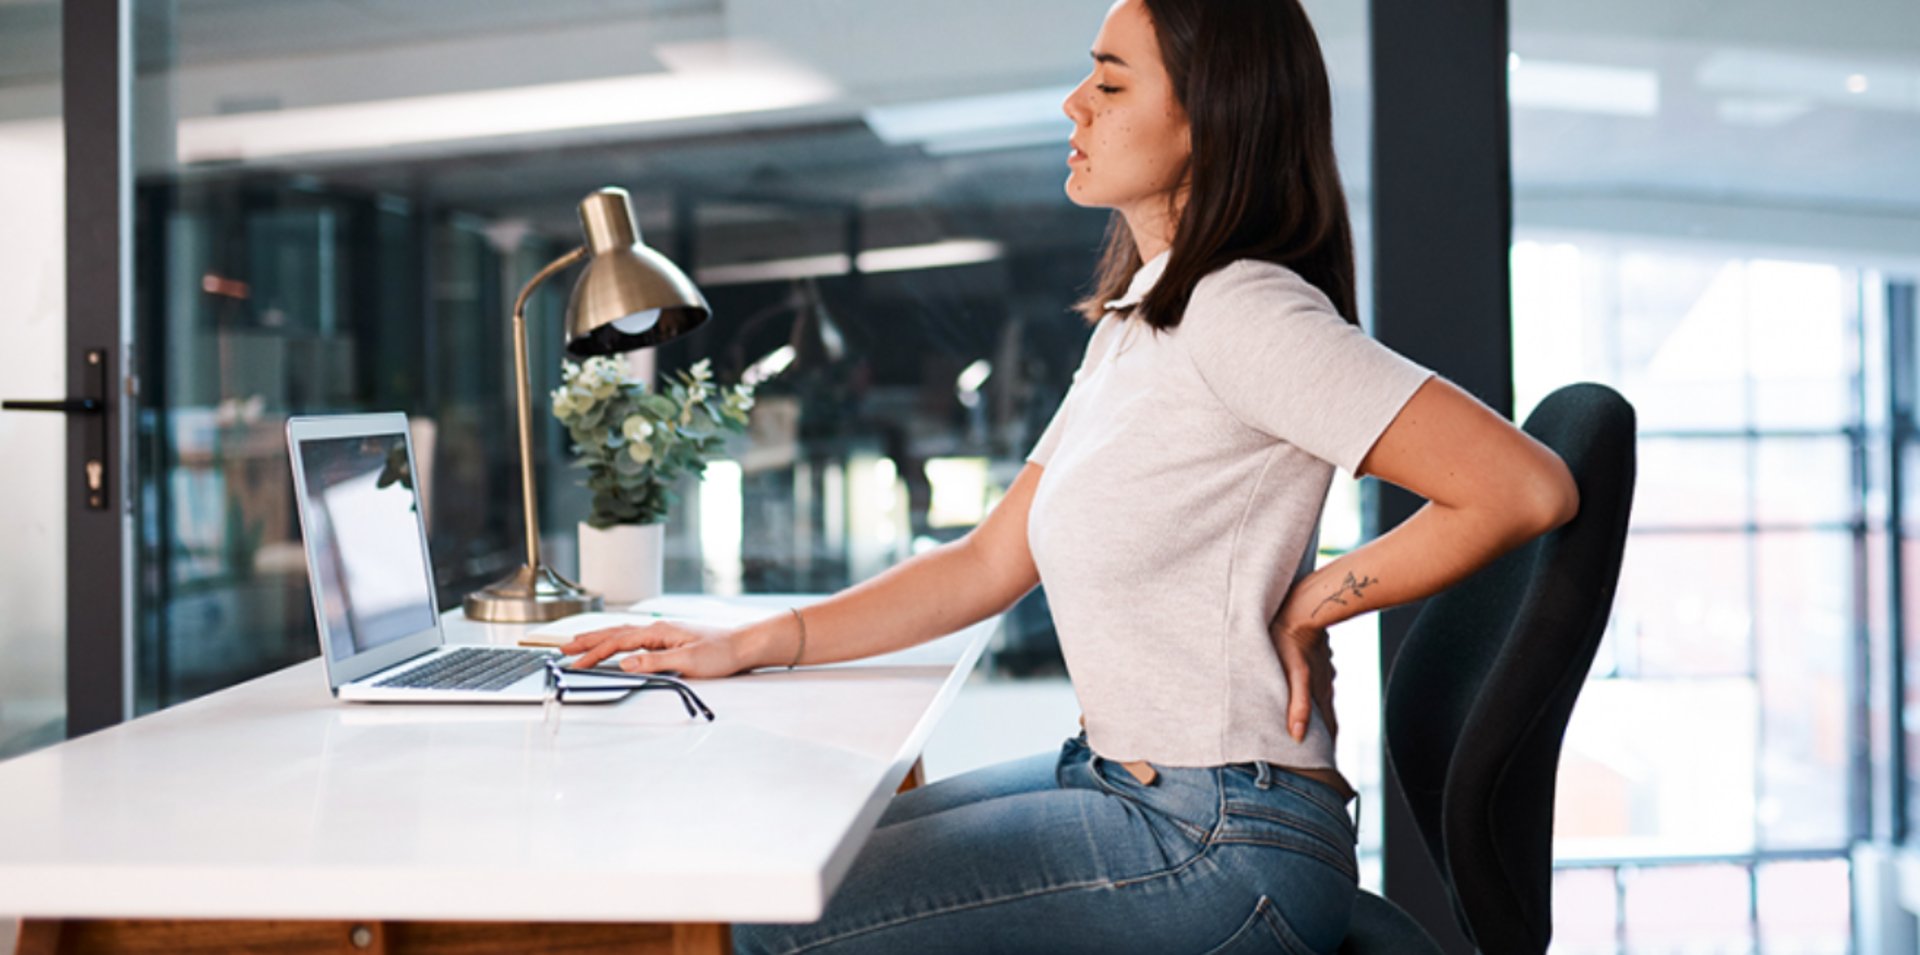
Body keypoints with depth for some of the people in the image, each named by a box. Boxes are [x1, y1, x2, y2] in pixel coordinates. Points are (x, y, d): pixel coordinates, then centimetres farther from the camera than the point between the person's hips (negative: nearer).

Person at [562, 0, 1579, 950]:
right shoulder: (1134, 325, 13)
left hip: (1223, 846, -9)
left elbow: (1529, 488, -24)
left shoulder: (1245, 312, -18)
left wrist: (1309, 602, -14)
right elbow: (991, 562, 13)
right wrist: (750, 644, 7)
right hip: (1119, 784, 9)